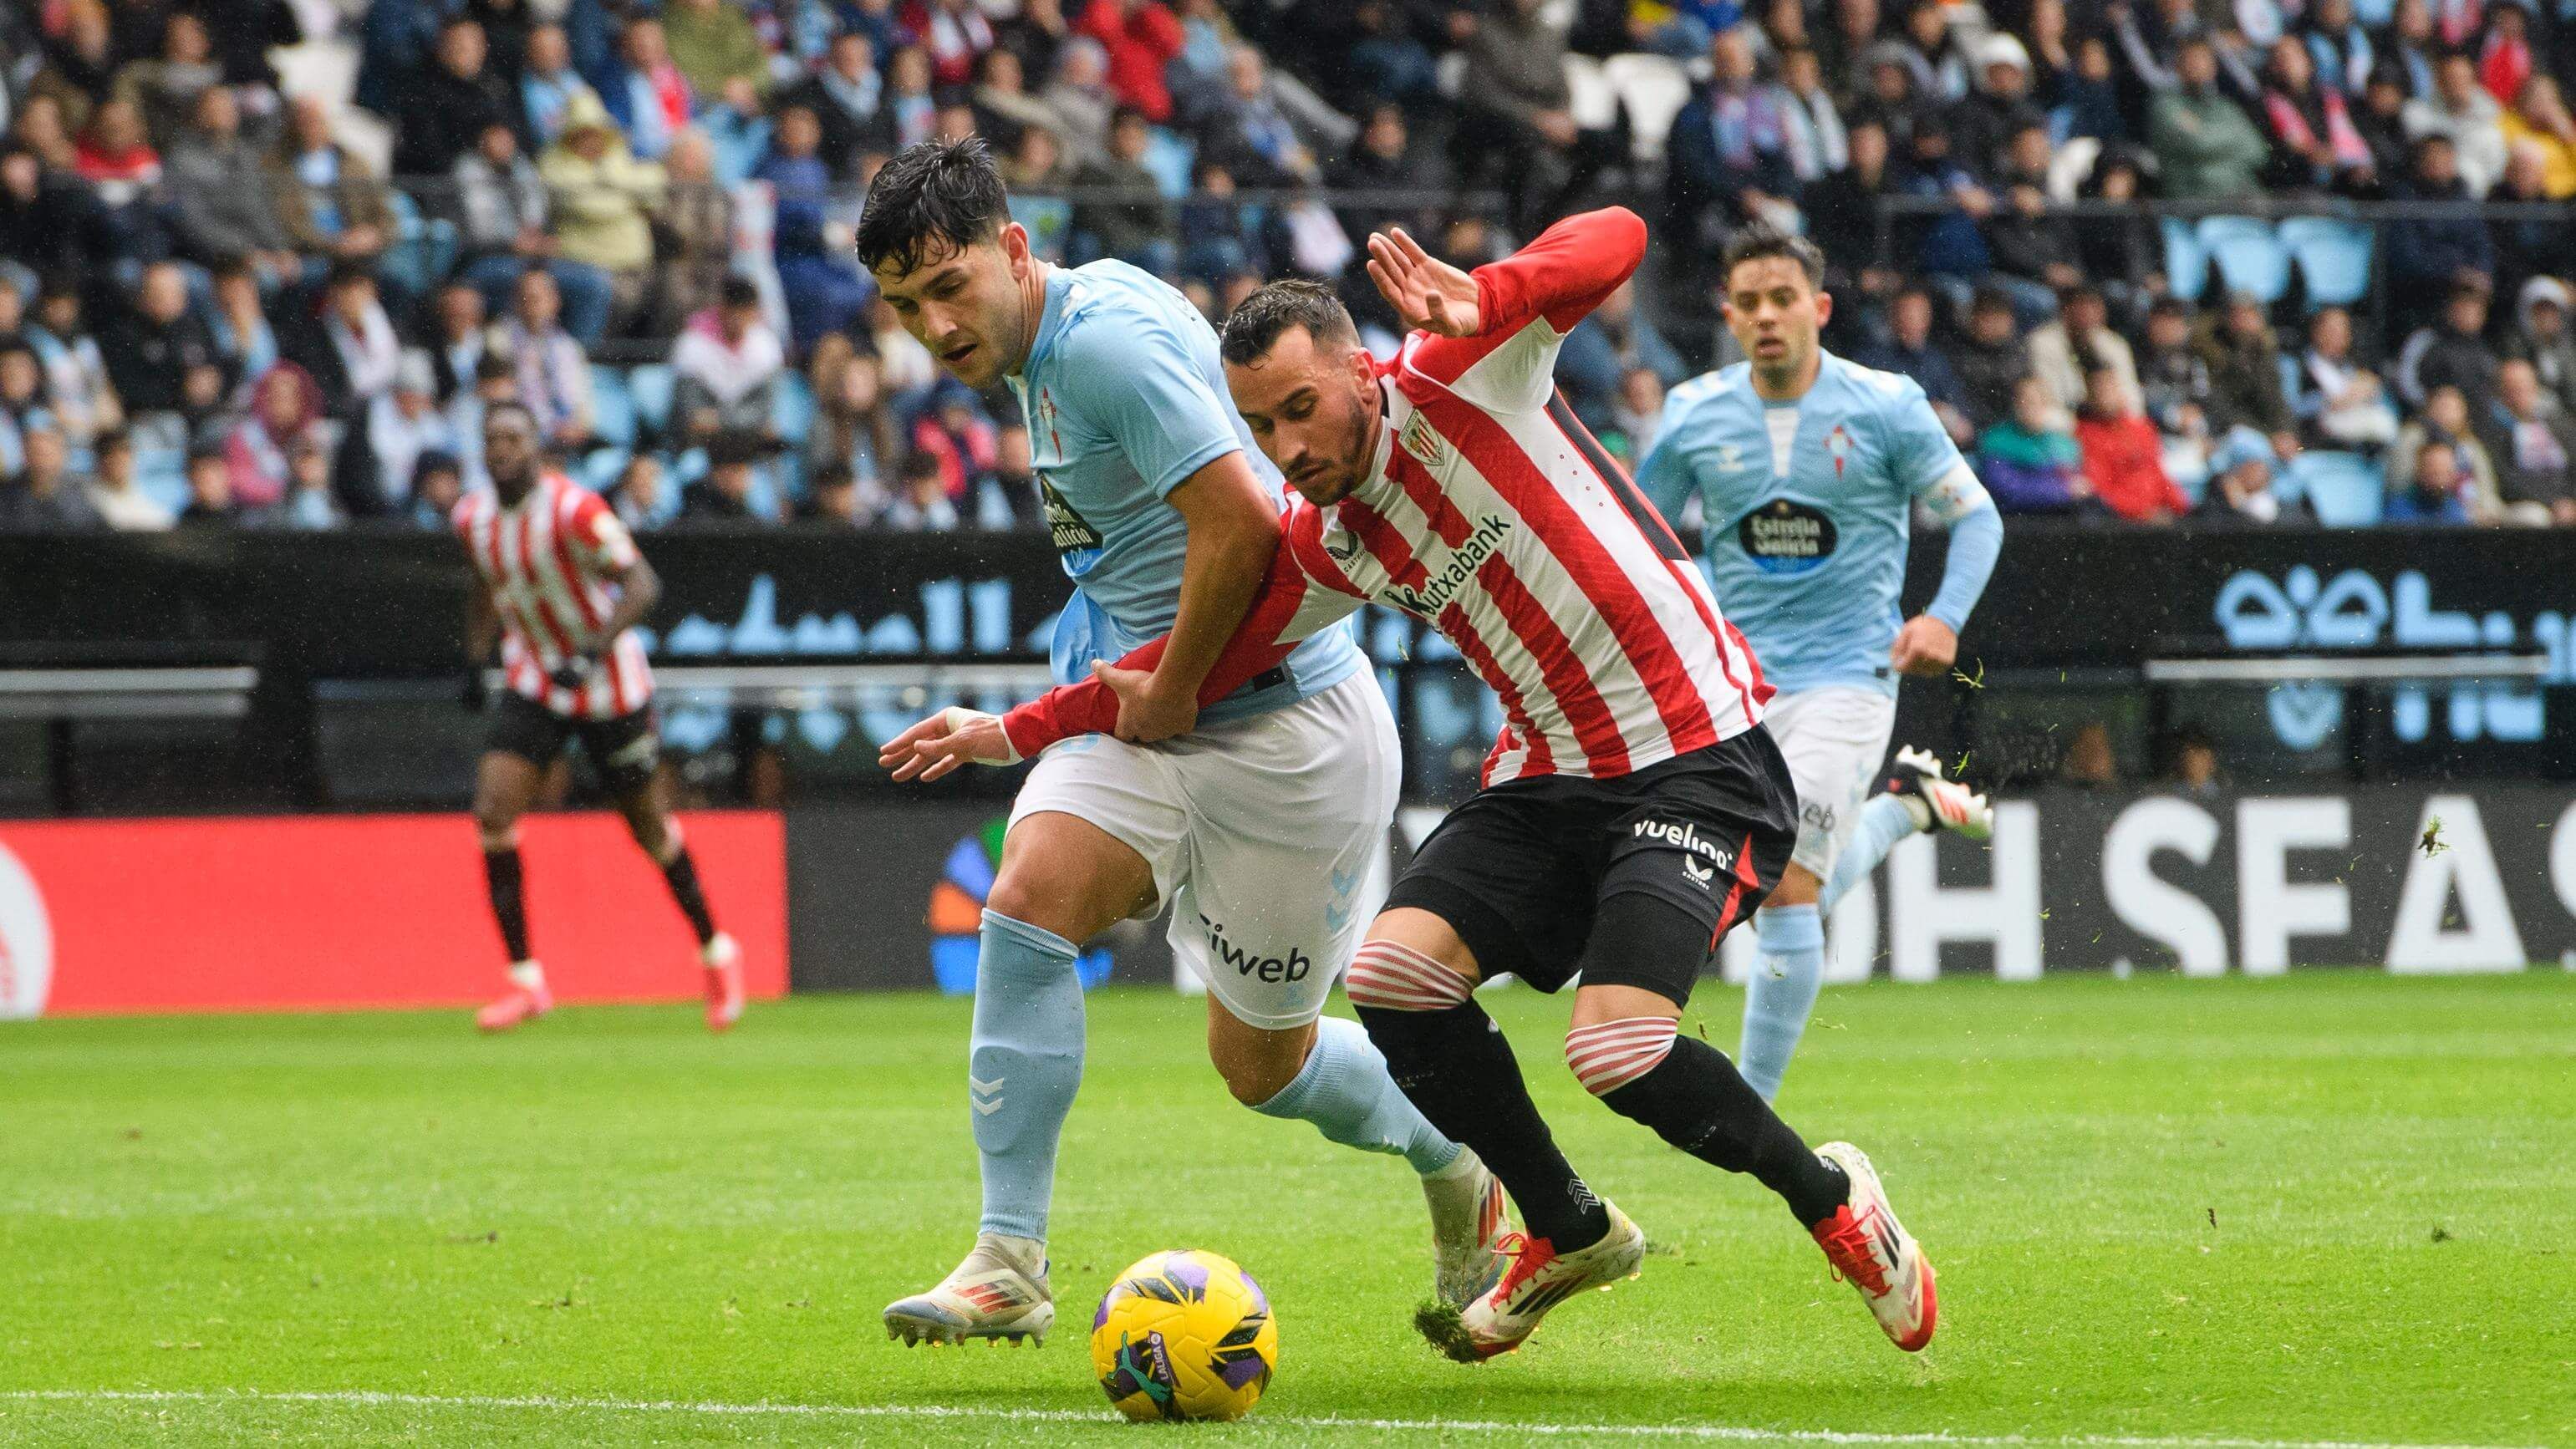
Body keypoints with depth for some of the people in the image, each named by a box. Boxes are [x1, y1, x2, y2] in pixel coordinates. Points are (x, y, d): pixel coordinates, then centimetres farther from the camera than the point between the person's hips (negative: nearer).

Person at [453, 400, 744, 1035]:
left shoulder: (572, 509, -22)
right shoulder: (473, 519, -2)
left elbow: (641, 583, -25)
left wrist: (593, 654, -35)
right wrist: (476, 659, 7)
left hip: (610, 688, -5)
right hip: (533, 685, 5)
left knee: (651, 828, 7)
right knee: (493, 813, -13)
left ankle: (717, 954, 31)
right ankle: (525, 980, -6)